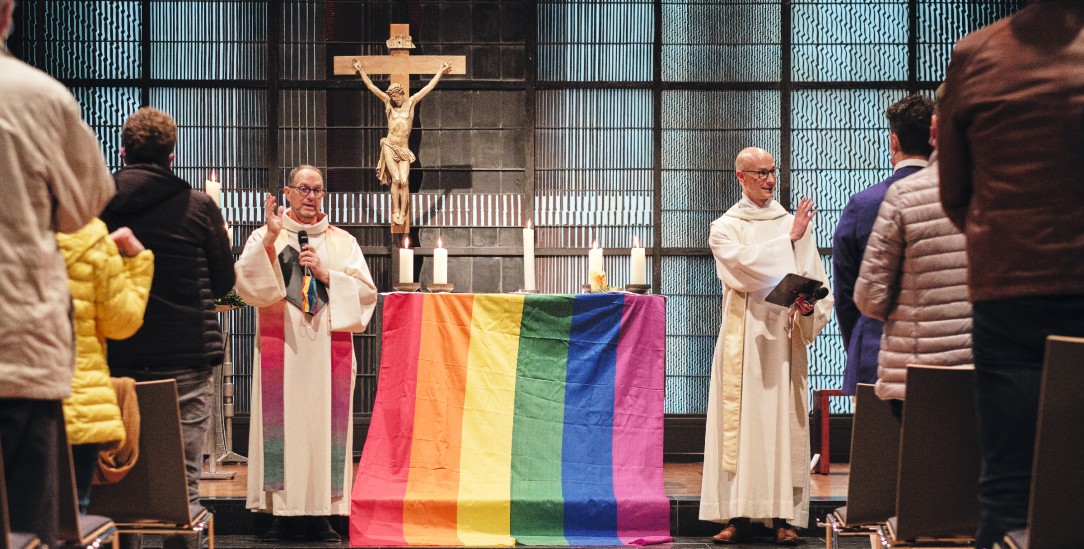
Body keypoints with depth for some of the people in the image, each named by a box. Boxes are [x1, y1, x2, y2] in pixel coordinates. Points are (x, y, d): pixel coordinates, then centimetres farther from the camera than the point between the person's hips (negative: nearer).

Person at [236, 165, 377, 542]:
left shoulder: (343, 242, 14)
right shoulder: (265, 237, 11)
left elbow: (366, 291, 6)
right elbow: (246, 283, -5)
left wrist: (326, 276, -6)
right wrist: (269, 239, -13)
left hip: (328, 349, 1)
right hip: (280, 347, -1)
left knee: (325, 423, -3)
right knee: (281, 423, -6)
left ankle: (321, 514, -1)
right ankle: (282, 511, -3)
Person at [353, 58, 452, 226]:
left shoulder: (411, 103, 7)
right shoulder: (388, 103, 7)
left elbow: (429, 87, 10)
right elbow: (371, 87, 8)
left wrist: (441, 71, 11)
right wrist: (360, 70, 8)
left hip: (404, 150, 0)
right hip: (389, 147, 0)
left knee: (404, 181, -10)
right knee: (396, 179, -11)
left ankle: (403, 214, -6)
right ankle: (395, 211, -4)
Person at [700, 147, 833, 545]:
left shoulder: (793, 224, 13)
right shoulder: (725, 228, 9)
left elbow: (816, 282, 8)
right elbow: (745, 265, -12)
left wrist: (810, 307, -12)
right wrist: (789, 238, -11)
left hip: (784, 337, 1)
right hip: (743, 337, -1)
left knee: (785, 422, -3)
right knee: (739, 420, -4)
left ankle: (784, 517, -1)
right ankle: (737, 515, -2)